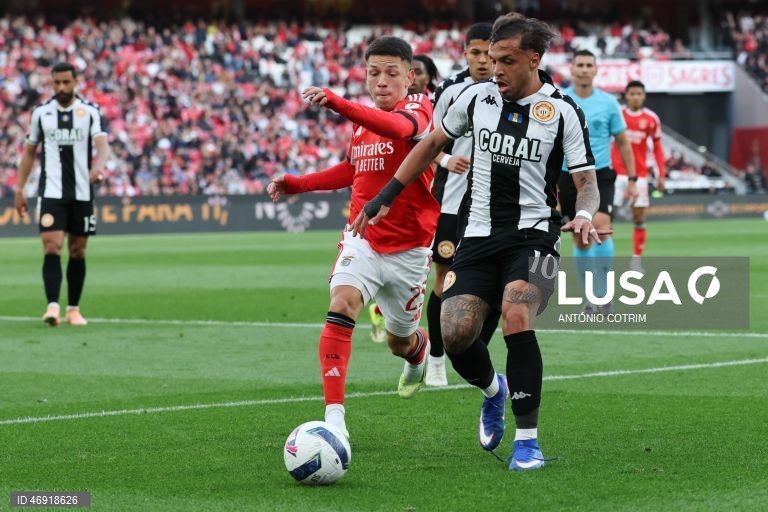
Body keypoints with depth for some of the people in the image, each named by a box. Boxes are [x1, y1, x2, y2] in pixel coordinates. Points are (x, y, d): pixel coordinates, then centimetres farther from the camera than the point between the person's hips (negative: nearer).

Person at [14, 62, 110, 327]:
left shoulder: (90, 111, -1)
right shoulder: (41, 112, 4)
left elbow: (102, 143, -15)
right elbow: (29, 151, 13)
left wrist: (98, 165, -37)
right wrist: (20, 188, 9)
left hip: (82, 193, 1)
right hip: (51, 193, 0)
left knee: (78, 251, 8)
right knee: (51, 247, -14)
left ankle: (73, 309, 18)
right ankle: (53, 306, -21)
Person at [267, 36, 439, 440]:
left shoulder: (420, 108, -12)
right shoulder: (363, 122, 7)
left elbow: (401, 127, -38)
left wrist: (338, 104, -52)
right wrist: (296, 184, 14)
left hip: (409, 247, -3)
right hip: (363, 238, 3)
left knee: (399, 341, 14)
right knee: (341, 307, -25)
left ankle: (421, 351, 54)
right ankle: (334, 416, -28)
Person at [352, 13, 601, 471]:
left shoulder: (563, 111, -4)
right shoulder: (477, 97, 4)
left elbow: (587, 183, -3)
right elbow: (433, 144, 19)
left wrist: (584, 217, -25)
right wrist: (386, 196, 16)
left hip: (533, 235, -3)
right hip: (479, 236, 4)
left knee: (516, 318, -29)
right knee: (455, 333, -12)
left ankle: (527, 440, -16)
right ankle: (493, 390, 25)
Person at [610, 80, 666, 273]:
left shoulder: (651, 119, 1)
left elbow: (657, 147, 9)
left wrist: (661, 174, 3)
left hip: (640, 174, 1)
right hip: (617, 172, -1)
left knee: (639, 217, -1)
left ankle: (637, 259, 6)